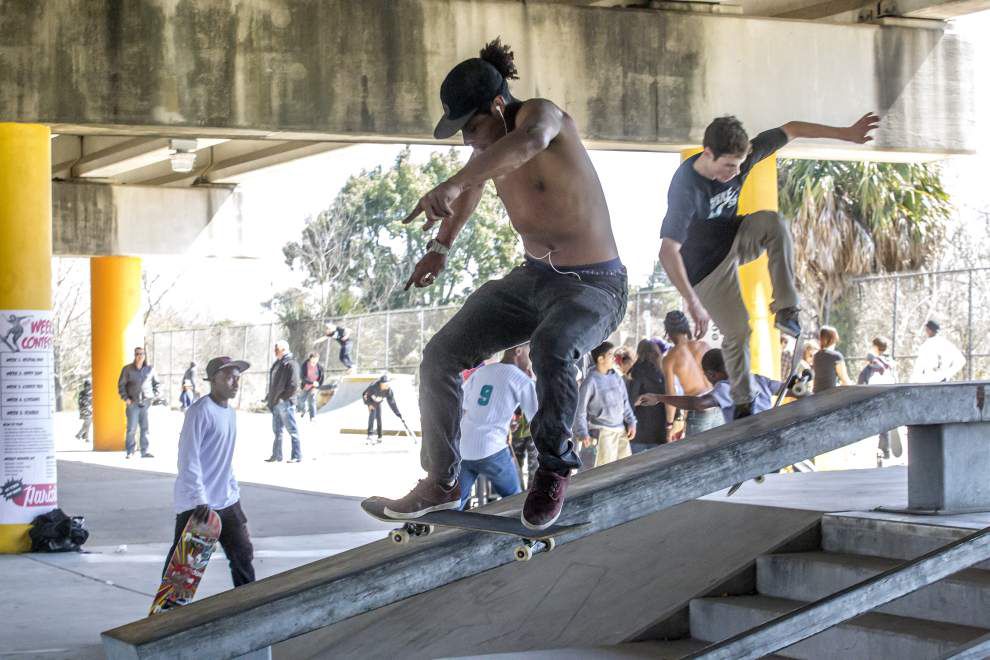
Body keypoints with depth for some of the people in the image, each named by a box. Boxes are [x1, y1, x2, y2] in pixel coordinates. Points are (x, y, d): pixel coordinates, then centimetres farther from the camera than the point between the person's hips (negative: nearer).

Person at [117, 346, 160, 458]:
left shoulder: (150, 369, 6)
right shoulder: (127, 369, 1)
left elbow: (156, 383, 17)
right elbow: (121, 385, 6)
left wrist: (154, 396, 6)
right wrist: (126, 398, -3)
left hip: (147, 403, 2)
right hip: (133, 403, -2)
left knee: (145, 428, 1)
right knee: (132, 428, -3)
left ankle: (145, 451, 5)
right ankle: (129, 451, 5)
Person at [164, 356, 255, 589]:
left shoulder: (230, 413, 12)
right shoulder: (200, 411, -16)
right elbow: (188, 459, -20)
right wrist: (200, 500, -25)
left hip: (226, 502, 9)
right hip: (197, 505, -9)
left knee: (243, 554, 12)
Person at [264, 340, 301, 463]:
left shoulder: (290, 364, -11)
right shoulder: (277, 363, 15)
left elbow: (294, 385, -18)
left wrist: (283, 397, -17)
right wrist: (270, 396, 13)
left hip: (285, 402, -9)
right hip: (276, 402, 9)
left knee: (292, 430, -3)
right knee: (277, 430, 14)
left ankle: (297, 456, 1)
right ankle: (276, 455, 20)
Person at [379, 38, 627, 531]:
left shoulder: (540, 114, -20)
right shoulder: (489, 148, 4)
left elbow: (530, 141, -48)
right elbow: (474, 187, 30)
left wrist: (451, 185, -57)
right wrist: (441, 246, 31)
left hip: (593, 284, -8)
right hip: (532, 278, 8)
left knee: (550, 348, -39)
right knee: (440, 355, -1)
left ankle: (554, 467, -16)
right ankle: (441, 482, 13)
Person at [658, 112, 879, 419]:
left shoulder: (741, 156, -18)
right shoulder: (687, 188, -35)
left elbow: (791, 130, -6)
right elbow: (669, 252, -41)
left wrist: (847, 133, -10)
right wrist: (693, 303, -47)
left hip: (735, 238, 5)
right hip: (707, 264, -5)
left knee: (772, 222, -26)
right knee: (737, 332, -4)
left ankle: (785, 311, -21)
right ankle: (743, 405, 20)